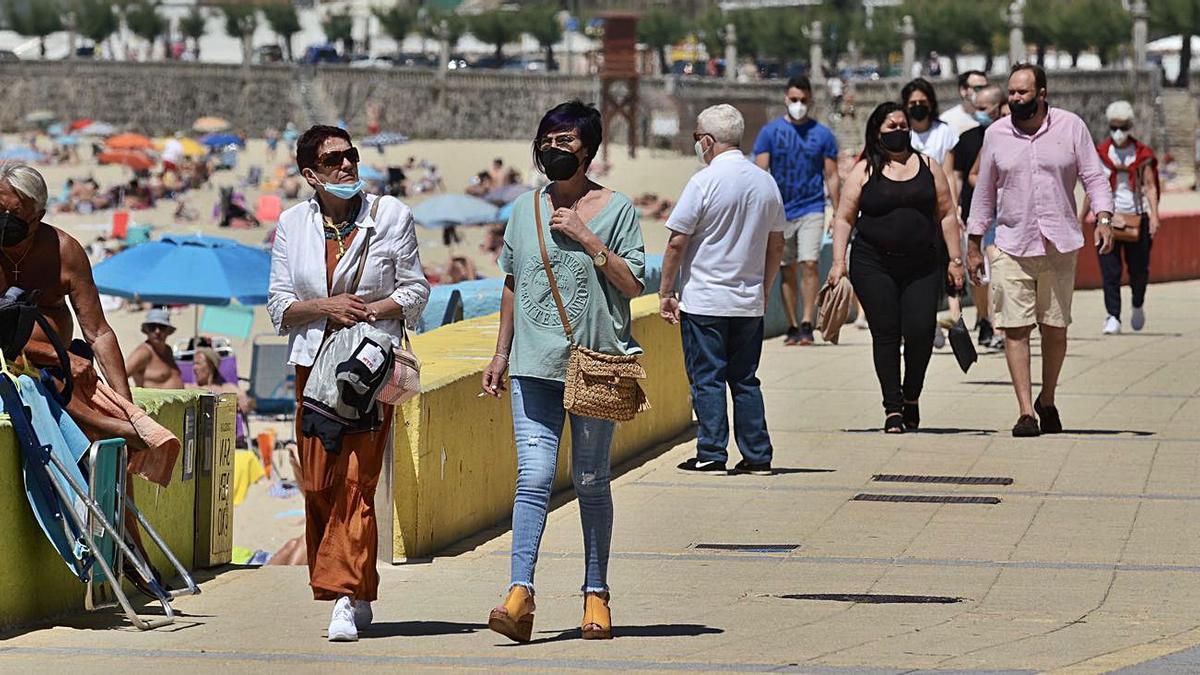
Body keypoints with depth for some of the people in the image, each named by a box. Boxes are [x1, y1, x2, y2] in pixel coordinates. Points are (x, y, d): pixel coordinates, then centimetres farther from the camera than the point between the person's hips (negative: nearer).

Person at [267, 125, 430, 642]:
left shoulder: (390, 215, 2)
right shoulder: (292, 224, 8)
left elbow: (415, 289, 4)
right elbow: (278, 305, 7)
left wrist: (368, 310, -11)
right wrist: (326, 308, -11)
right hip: (314, 363, 3)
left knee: (356, 479, -13)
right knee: (317, 484, 1)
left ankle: (347, 598, -17)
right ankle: (357, 594, 11)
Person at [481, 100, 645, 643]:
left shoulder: (615, 209, 0)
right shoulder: (524, 210, 10)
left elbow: (633, 284, -5)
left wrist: (586, 238, -14)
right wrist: (501, 354, 15)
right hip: (534, 365, 2)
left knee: (590, 481, 5)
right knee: (533, 476, -9)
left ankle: (596, 593, 16)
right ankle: (520, 592, -17)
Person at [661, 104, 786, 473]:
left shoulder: (704, 182, -12)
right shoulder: (766, 183, 6)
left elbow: (677, 243, -11)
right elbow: (776, 246, 13)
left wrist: (666, 293, -2)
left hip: (704, 300, -5)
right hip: (749, 302, 5)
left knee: (707, 379, 1)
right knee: (745, 380, 12)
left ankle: (711, 454, 0)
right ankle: (757, 456, 10)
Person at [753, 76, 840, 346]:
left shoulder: (822, 134, 4)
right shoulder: (770, 132, 4)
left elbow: (831, 177, 7)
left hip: (812, 209, -1)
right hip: (780, 210, 1)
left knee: (809, 264, -14)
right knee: (787, 270, 5)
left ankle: (807, 323, -13)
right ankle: (792, 326, 12)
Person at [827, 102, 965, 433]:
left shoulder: (928, 167, 11)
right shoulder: (864, 171, 5)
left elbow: (947, 214, 13)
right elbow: (844, 218, 4)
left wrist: (955, 260, 8)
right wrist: (838, 263, -5)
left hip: (923, 266, 1)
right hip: (874, 266, -1)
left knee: (920, 331, -9)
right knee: (886, 334, -3)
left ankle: (911, 396, 14)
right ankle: (893, 408, 4)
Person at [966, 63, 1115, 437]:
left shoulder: (1071, 127, 2)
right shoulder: (996, 134, 6)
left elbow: (1093, 176, 3)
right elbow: (985, 192, 13)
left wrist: (1103, 217, -13)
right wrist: (973, 245, 13)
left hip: (1060, 245, 0)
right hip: (1011, 246, 0)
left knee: (1055, 328, 6)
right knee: (1015, 329, -8)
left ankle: (1047, 401, 25)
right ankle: (1026, 412, -8)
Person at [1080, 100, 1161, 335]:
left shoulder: (1142, 154, 3)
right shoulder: (1100, 154, 6)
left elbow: (1150, 186, 1)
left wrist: (1154, 215, -10)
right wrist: (1080, 218, 11)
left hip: (1137, 216, -1)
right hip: (1107, 216, 1)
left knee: (1139, 269, 5)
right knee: (1110, 270, -7)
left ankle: (1138, 306, 33)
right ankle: (1113, 317, -4)